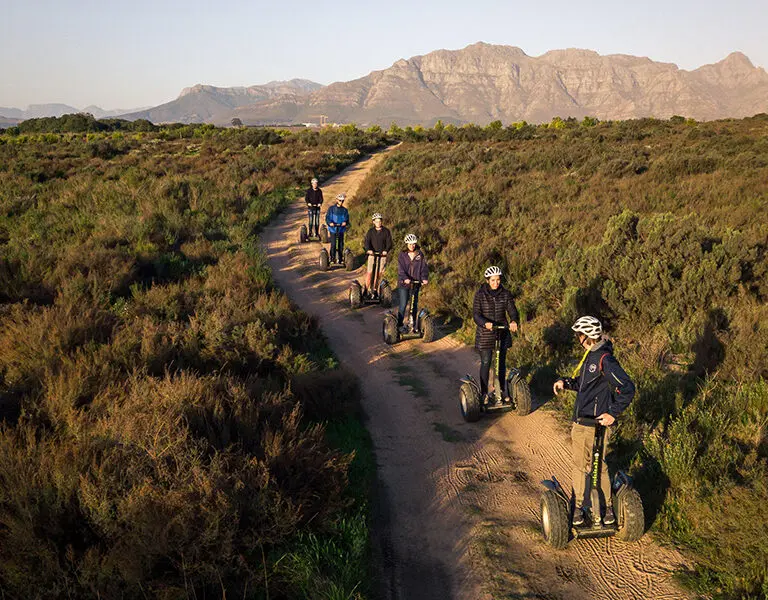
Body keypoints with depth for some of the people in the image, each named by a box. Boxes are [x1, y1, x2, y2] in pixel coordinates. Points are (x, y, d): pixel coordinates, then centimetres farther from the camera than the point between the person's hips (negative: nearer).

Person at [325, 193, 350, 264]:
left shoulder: (345, 210, 7)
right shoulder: (331, 209, 0)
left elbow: (347, 219, 5)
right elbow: (327, 217, -5)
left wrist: (345, 222, -18)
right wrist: (330, 223, -25)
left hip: (341, 230, 2)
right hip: (333, 229, -2)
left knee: (341, 245, 7)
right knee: (333, 245, -5)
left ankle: (340, 258, 18)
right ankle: (332, 259, 4)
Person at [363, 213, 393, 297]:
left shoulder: (386, 231, 3)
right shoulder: (370, 231, 3)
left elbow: (389, 242, -4)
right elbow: (366, 241, -9)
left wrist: (386, 250, -24)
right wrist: (368, 249, -29)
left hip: (382, 255, 0)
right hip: (372, 254, 0)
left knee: (378, 274, 4)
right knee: (369, 273, -4)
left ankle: (374, 290, 16)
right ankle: (366, 289, 7)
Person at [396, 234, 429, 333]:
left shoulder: (420, 255, 3)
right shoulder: (402, 255, -4)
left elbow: (424, 267, -1)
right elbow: (401, 269, -13)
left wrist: (424, 278, -18)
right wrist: (405, 278, -30)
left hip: (416, 283, 3)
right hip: (403, 284, -2)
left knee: (414, 305, 10)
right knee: (403, 305, -5)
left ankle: (414, 325, 21)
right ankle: (400, 324, 6)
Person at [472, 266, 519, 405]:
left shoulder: (506, 294, -1)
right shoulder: (480, 294, -9)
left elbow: (512, 310, -8)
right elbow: (476, 314, -15)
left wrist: (513, 321, -31)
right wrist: (485, 323, -36)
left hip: (502, 333, 3)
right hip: (485, 334, -3)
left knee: (501, 363, 12)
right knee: (485, 363, 2)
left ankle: (501, 390, 27)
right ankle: (484, 393, 14)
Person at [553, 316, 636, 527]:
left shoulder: (605, 360, -19)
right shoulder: (590, 356, 11)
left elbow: (627, 388, -24)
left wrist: (613, 413, -22)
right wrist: (565, 382, 7)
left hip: (596, 424, -9)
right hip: (580, 421, 10)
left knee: (597, 466, 2)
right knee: (579, 465, 16)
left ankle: (605, 507, 17)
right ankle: (579, 506, 28)